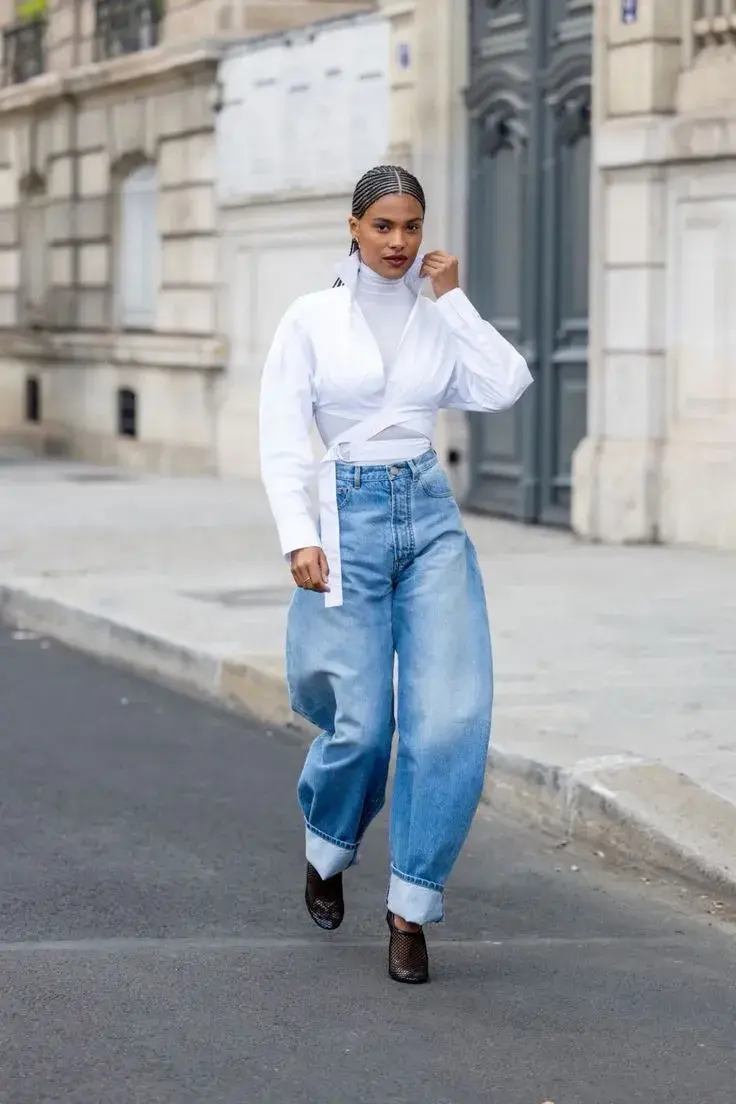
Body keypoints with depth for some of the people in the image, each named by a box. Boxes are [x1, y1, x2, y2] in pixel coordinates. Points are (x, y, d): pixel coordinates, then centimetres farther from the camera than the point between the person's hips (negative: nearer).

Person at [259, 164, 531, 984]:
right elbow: (282, 440, -3)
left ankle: (412, 908, 1)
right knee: (362, 722, -3)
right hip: (349, 517, -2)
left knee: (453, 716, -11)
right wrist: (299, 538, -14)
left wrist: (451, 298, -4)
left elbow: (506, 387, -8)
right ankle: (327, 850, 30)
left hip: (431, 518, 2)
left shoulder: (439, 319, 8)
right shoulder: (312, 318, 1)